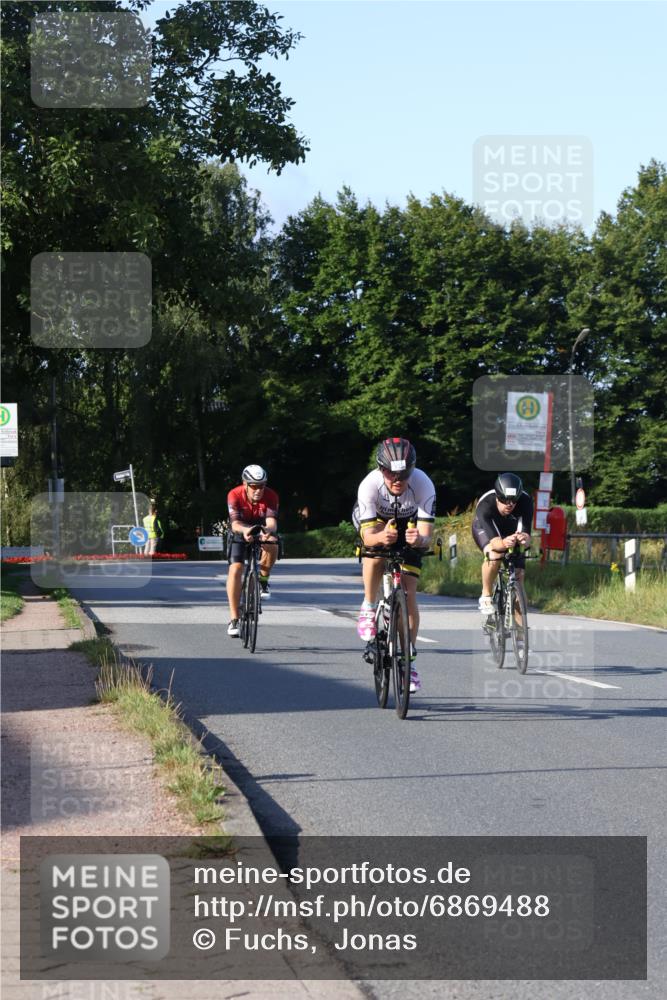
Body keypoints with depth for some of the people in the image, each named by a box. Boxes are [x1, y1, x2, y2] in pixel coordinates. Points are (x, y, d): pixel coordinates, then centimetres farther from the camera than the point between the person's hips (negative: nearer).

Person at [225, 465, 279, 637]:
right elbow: (235, 523, -38)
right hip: (240, 532, -1)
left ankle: (263, 580, -7)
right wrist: (245, 530, -61)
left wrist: (269, 530, -62)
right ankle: (234, 619, -15)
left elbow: (272, 521, -37)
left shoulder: (271, 497, -26)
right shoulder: (235, 495, -28)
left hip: (262, 531, 1)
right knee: (235, 570, -19)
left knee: (272, 546, -35)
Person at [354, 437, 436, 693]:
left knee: (408, 595, -9)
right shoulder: (370, 485, -36)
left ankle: (409, 660, 3)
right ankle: (368, 608, -13)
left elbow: (427, 535, -37)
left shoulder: (423, 485, -35)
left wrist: (419, 539, -60)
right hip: (377, 525, 0)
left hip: (409, 531, 0)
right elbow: (368, 536, -37)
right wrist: (381, 537, -60)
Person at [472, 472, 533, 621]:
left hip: (511, 531, 2)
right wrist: (503, 543, -71)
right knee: (494, 554, -35)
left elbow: (526, 534, -42)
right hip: (485, 528, -2)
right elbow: (494, 541, -48)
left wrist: (524, 539, -66)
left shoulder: (525, 501, -36)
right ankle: (486, 596, -12)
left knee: (518, 577, -8)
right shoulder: (485, 504, -41)